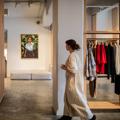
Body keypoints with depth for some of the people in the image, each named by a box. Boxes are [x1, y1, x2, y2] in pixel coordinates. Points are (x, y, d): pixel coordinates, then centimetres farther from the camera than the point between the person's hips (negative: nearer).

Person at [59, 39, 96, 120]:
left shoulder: (72, 56, -21)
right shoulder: (75, 54, 9)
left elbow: (73, 70, -27)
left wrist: (64, 68, -13)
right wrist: (66, 67, 9)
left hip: (74, 82, -10)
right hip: (73, 81, 10)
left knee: (78, 100, 0)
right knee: (68, 98, 18)